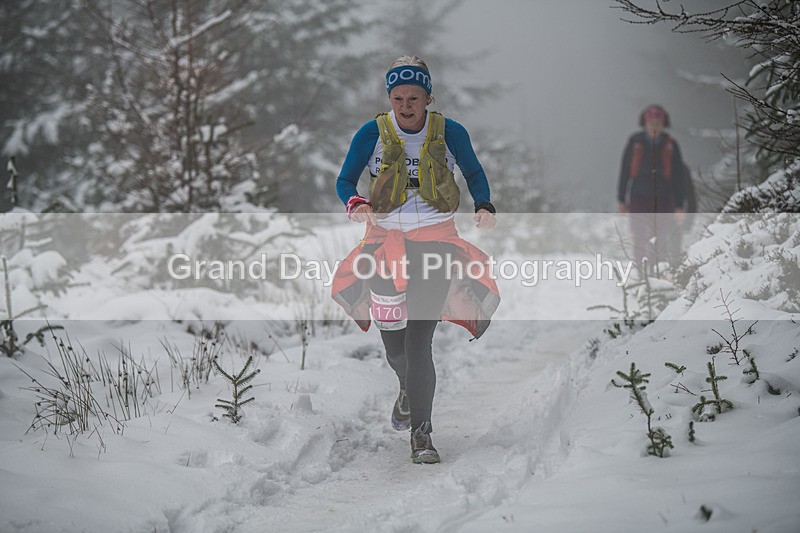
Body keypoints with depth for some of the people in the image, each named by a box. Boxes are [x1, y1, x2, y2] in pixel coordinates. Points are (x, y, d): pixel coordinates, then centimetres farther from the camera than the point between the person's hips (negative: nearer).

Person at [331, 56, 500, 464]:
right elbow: (345, 180, 6)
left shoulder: (449, 133, 0)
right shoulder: (372, 134, -1)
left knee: (418, 339, -12)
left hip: (436, 240, -1)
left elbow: (474, 173, 15)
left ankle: (421, 434, -7)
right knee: (393, 340, 1)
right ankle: (409, 388, 37)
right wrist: (355, 204, -17)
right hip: (385, 236, 1)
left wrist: (484, 207, -4)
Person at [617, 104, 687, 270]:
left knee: (664, 241, -4)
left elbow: (678, 176, 1)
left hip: (663, 200, 0)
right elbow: (625, 171, 4)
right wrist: (621, 200, 4)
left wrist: (679, 206, -2)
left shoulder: (670, 145, -3)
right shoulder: (635, 142, -2)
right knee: (640, 240, 0)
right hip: (638, 199, 0)